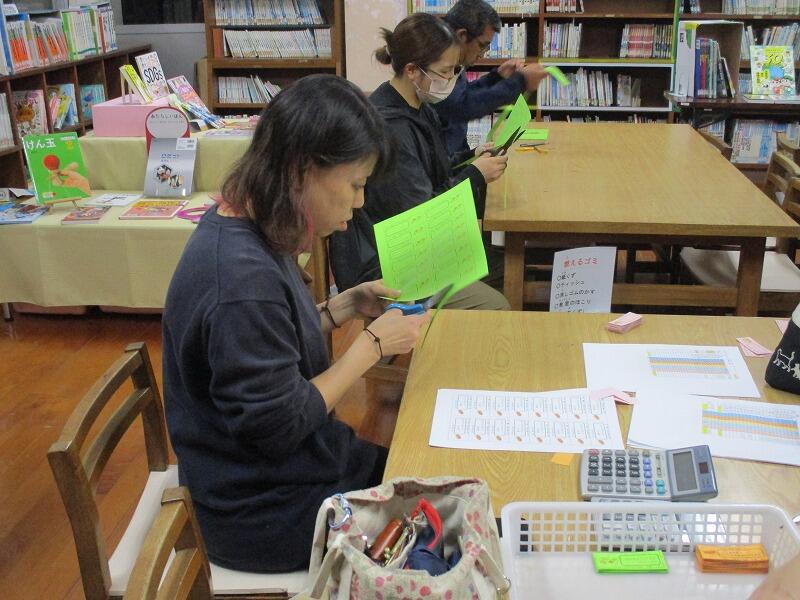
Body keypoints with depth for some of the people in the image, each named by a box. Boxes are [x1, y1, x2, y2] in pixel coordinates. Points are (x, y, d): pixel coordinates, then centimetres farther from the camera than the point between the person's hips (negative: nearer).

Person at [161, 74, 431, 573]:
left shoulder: (241, 228, -2)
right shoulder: (243, 278, -32)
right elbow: (277, 426, -25)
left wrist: (347, 306, 0)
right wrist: (373, 345, -17)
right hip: (262, 511, -9)